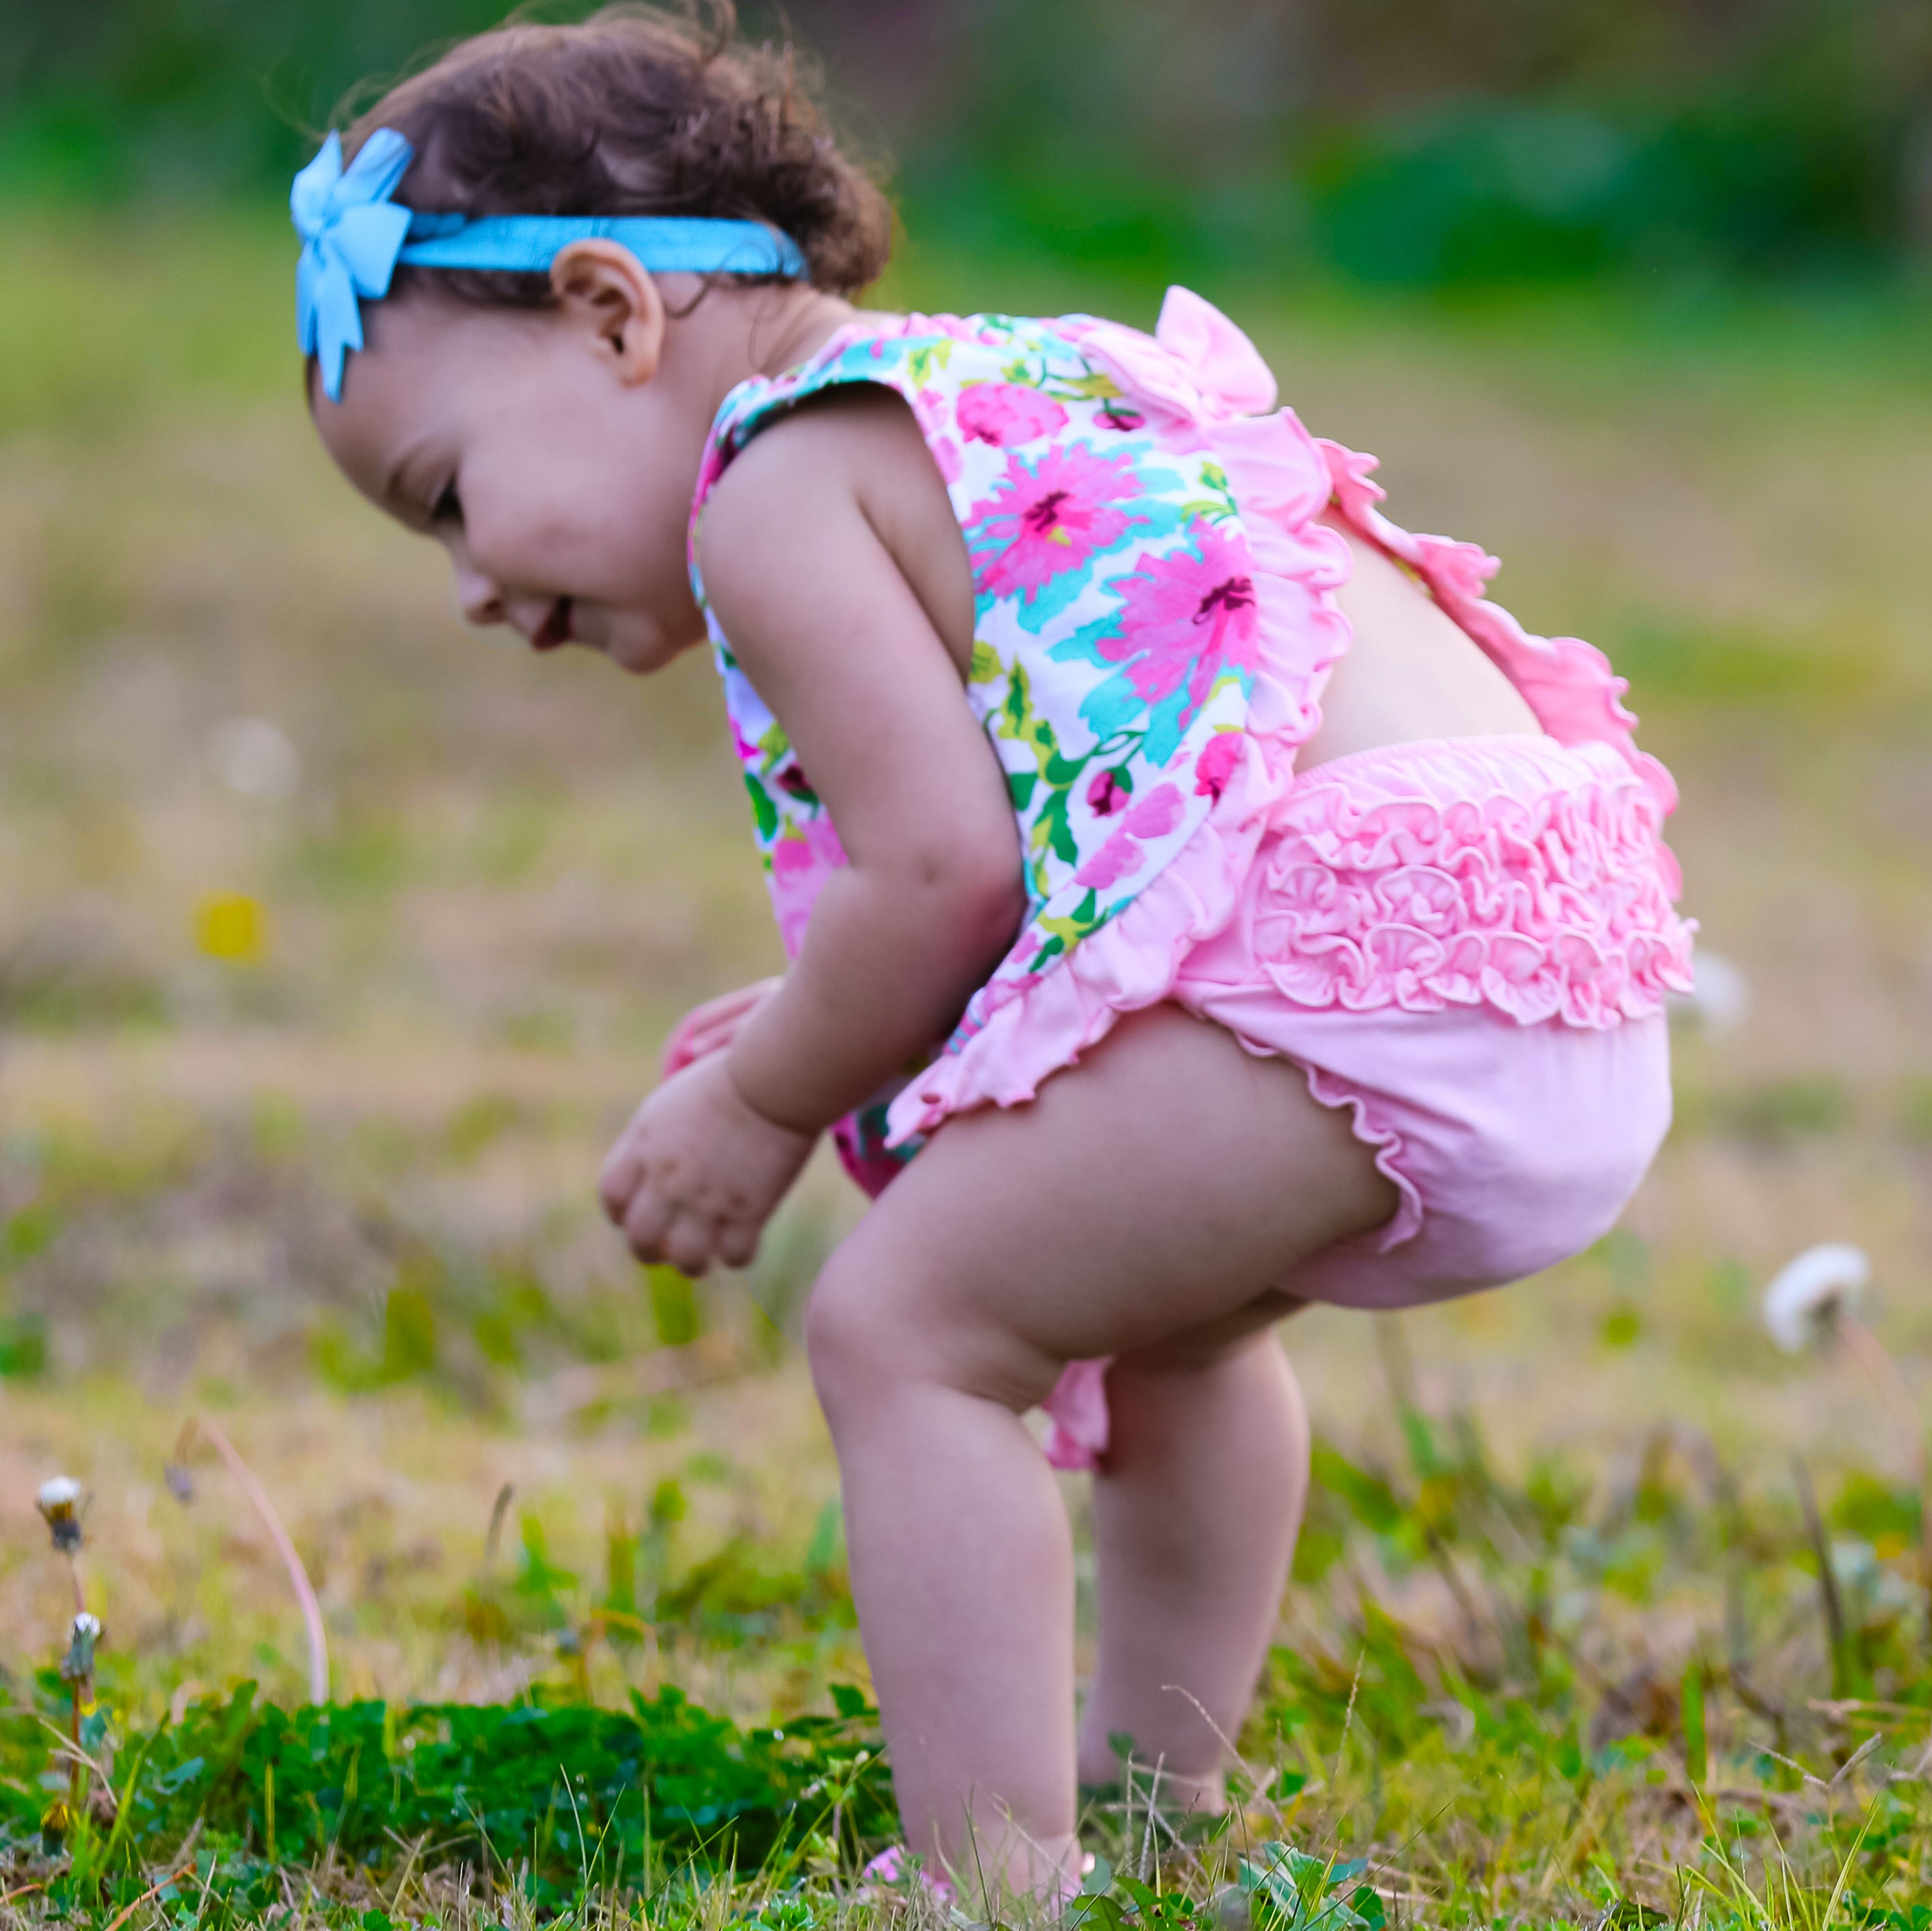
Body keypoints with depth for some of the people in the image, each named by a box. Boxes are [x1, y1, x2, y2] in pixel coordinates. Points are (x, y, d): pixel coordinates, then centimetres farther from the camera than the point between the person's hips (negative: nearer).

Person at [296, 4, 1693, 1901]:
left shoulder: (776, 484, -2)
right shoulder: (1001, 391, 27)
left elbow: (940, 869, -10)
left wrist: (764, 1107, 5)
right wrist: (824, 1022, 26)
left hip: (1366, 944, -11)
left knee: (906, 1324, -6)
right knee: (1164, 1313, 33)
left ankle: (998, 1877, -9)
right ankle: (1156, 1800, 43)